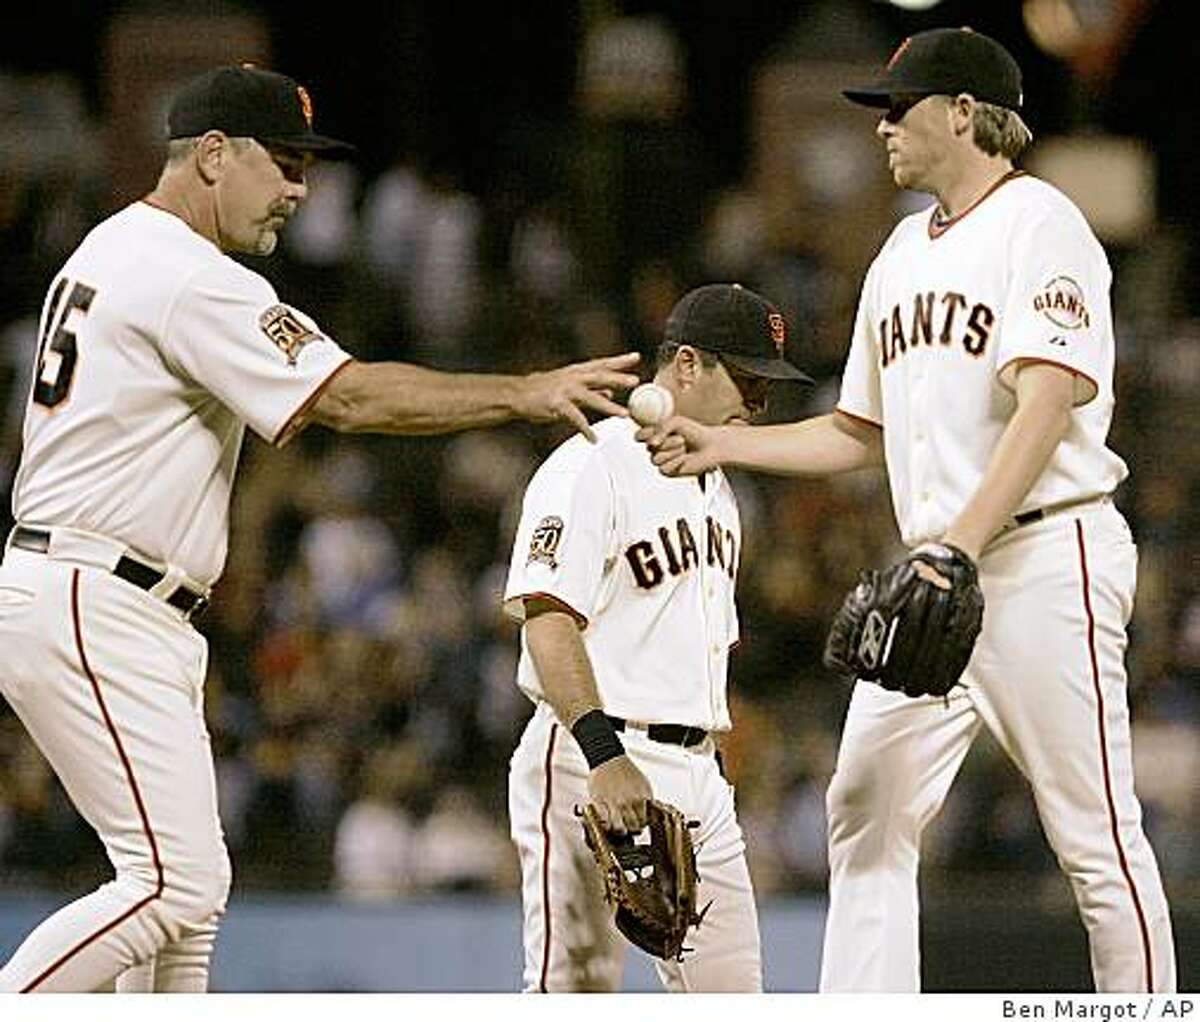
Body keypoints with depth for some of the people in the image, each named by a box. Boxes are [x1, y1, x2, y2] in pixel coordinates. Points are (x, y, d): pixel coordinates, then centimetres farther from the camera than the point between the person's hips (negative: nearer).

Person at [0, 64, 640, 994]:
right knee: (173, 882, -15)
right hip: (97, 612, -11)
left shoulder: (111, 251, 19)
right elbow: (350, 398, -20)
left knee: (191, 885, 11)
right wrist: (529, 394, -18)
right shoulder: (189, 278, -15)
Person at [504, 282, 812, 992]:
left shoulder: (716, 488, 21)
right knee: (573, 994, -12)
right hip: (592, 768, -9)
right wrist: (605, 755, -31)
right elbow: (547, 616, -21)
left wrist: (713, 768, 19)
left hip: (698, 777, 9)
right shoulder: (594, 466, -9)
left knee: (732, 1003, 5)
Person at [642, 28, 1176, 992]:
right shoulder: (905, 250, 20)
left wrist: (960, 545, -28)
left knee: (1096, 832, -8)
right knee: (867, 813, 3)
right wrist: (722, 443, 18)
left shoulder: (1039, 221, -6)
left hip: (1045, 557, -9)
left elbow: (1048, 404, -19)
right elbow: (862, 433, 28)